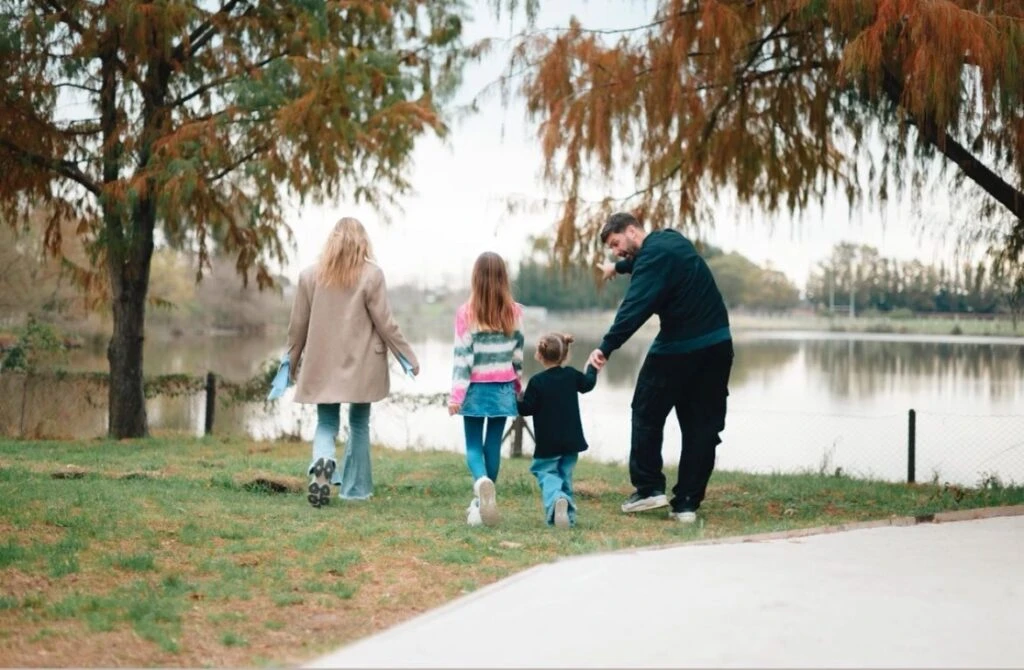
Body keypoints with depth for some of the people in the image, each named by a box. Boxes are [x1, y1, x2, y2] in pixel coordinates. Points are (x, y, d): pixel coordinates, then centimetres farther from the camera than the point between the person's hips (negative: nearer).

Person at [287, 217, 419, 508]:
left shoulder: (310, 275, 0)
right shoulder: (371, 275, -8)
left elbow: (298, 324, 5)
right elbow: (385, 323, -6)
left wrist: (292, 360, 18)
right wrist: (408, 356, 4)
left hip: (323, 365, 1)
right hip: (361, 365, -1)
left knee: (326, 424, 9)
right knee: (359, 424, 14)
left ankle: (322, 464, -22)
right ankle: (355, 488, 18)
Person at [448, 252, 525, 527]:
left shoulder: (466, 312, -8)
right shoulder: (514, 312, -1)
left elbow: (463, 356, -10)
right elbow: (518, 353, 6)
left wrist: (456, 394, -6)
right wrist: (518, 385, 19)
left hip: (477, 388, -2)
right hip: (503, 388, 2)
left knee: (473, 444, 6)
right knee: (493, 444, 9)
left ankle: (482, 481, -23)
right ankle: (482, 503, 12)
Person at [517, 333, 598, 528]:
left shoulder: (537, 382, -14)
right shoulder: (572, 375, 0)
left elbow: (526, 409, -11)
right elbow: (588, 384, 20)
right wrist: (592, 367, 38)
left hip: (547, 443, -4)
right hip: (571, 440, 4)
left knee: (546, 474, 2)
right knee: (565, 475, 15)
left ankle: (556, 499, -29)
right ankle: (569, 514, 9)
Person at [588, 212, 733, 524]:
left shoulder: (654, 256, -13)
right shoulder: (671, 239, 14)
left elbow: (634, 307, -28)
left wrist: (606, 348, -35)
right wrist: (619, 267, 56)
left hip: (678, 348, -8)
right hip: (718, 344, 8)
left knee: (647, 414, 8)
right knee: (702, 424, 6)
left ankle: (649, 488, 6)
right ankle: (687, 503, 7)